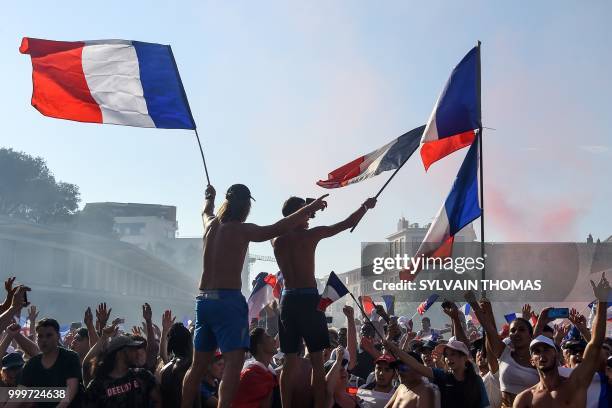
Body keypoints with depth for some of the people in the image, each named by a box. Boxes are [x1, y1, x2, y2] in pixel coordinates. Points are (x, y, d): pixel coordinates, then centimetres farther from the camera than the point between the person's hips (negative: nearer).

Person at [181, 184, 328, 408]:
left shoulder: (211, 225, 12)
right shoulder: (241, 230, -8)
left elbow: (206, 212, 35)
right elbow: (277, 229, -17)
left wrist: (210, 196, 57)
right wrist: (309, 209, -15)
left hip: (203, 299, 8)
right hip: (228, 300, -8)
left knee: (198, 365, 16)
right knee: (234, 363, -12)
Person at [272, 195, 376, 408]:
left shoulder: (277, 239, 6)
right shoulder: (310, 234, -5)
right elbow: (347, 223, 2)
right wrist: (365, 206, 18)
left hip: (288, 300, 5)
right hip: (308, 299, -5)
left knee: (289, 362, 8)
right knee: (317, 362, -1)